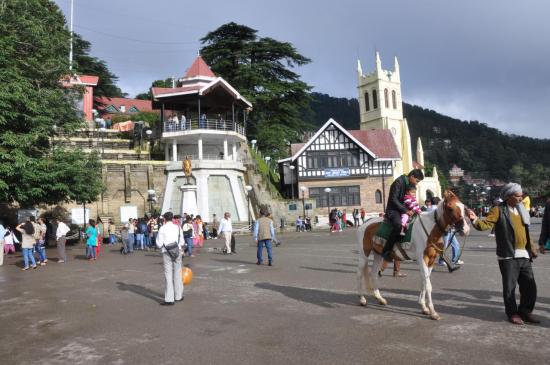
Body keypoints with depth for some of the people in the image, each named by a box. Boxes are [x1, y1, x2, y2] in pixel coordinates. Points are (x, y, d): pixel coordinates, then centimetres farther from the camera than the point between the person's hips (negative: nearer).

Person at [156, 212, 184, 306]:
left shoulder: (162, 229, -6)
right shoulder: (178, 227, 2)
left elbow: (159, 244, -8)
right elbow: (182, 242, 3)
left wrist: (161, 245, 13)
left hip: (167, 253, -3)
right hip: (177, 252, 3)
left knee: (168, 275, -1)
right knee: (177, 274, 14)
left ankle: (169, 299, -3)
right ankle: (178, 296, 25)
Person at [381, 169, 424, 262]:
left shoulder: (410, 185, 12)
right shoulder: (398, 182, -15)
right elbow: (393, 199, -19)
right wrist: (405, 210, -21)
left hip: (404, 210, 9)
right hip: (393, 210, -9)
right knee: (398, 225, -34)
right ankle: (386, 251, -28)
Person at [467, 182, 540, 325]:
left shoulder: (521, 210, 13)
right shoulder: (498, 210, -8)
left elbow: (526, 231, 22)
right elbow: (486, 224, -20)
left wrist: (531, 247, 22)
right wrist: (475, 219, -39)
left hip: (524, 255, 6)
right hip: (508, 256, -6)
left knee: (530, 286, 11)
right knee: (510, 287, 3)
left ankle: (525, 311, 28)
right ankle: (512, 313, 19)